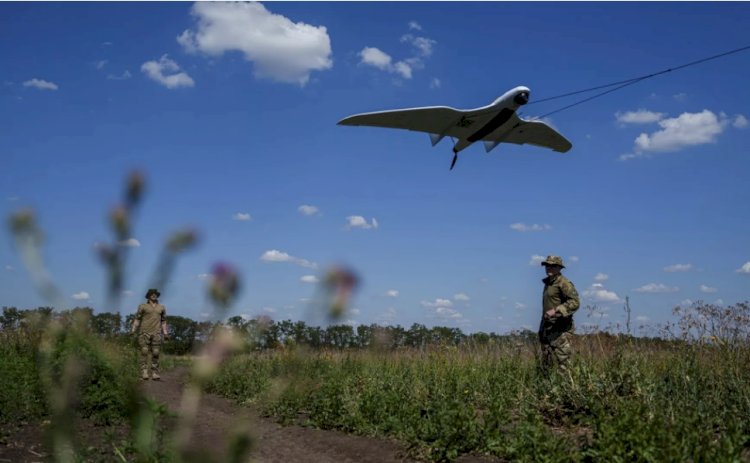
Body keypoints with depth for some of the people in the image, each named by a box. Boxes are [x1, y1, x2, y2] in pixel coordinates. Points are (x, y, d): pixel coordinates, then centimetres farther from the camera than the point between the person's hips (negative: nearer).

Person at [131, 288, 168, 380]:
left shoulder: (161, 308, 13)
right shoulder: (143, 307, 6)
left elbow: (163, 321, 15)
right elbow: (137, 319, 4)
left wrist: (165, 333, 5)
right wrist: (133, 330, -8)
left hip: (156, 333, 2)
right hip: (144, 332, -2)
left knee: (155, 353, -4)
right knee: (144, 352, -9)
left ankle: (155, 374, -3)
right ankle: (144, 373, -10)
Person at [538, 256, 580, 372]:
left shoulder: (564, 283, -10)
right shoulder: (548, 283, 17)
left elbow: (575, 302, -20)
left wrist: (556, 310, -26)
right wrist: (541, 328, 19)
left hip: (560, 329, -9)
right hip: (547, 329, 9)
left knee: (563, 363, -10)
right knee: (546, 365, 11)